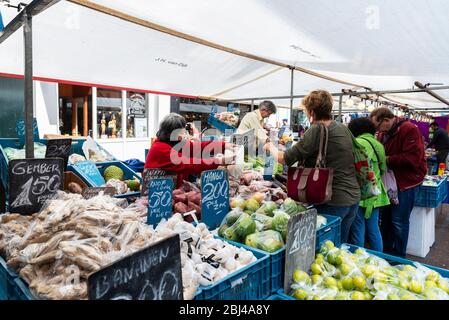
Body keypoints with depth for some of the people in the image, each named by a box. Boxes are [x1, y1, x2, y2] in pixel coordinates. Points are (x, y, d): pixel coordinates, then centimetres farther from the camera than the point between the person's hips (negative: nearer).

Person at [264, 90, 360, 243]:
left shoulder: (316, 131, -16)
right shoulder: (343, 129, 7)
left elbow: (284, 159, -14)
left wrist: (271, 147, 7)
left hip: (333, 202, -8)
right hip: (353, 198, 8)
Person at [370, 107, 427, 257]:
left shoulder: (409, 130, -18)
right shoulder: (383, 133, 6)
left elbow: (413, 158, -26)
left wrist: (387, 160, -22)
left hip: (406, 181, -8)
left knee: (399, 220, 0)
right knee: (385, 217, 15)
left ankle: (398, 257, 17)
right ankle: (385, 251, 31)